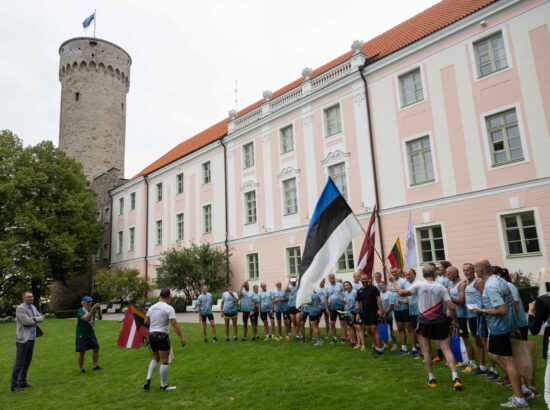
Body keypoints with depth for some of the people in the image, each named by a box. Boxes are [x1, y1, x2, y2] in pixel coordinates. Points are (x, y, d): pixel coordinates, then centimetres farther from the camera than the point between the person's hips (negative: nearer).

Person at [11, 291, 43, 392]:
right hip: (23, 339, -8)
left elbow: (41, 318, 7)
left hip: (31, 338, 8)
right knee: (19, 363, -3)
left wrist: (34, 319, -12)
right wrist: (35, 321, -3)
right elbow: (26, 321, -21)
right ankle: (14, 385, 4)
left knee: (27, 361, 13)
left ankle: (22, 382, 23)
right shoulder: (20, 308, -12)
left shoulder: (33, 307, 12)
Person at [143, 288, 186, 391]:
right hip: (162, 336, -7)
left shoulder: (152, 307, 7)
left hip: (151, 335, 7)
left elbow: (146, 321, 15)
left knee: (155, 359, 24)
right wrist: (181, 337, -17)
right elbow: (175, 324, -19)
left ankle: (148, 380, 15)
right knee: (164, 361, 4)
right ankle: (163, 385, 12)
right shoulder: (169, 308, -13)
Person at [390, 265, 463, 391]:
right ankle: (455, 378, -8)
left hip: (424, 322, -1)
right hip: (440, 322, 1)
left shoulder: (419, 285, -6)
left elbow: (401, 293, -5)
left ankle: (431, 378, 16)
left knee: (427, 351, 12)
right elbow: (451, 306, -6)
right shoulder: (441, 288, -2)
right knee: (447, 349, 4)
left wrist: (394, 281, 9)